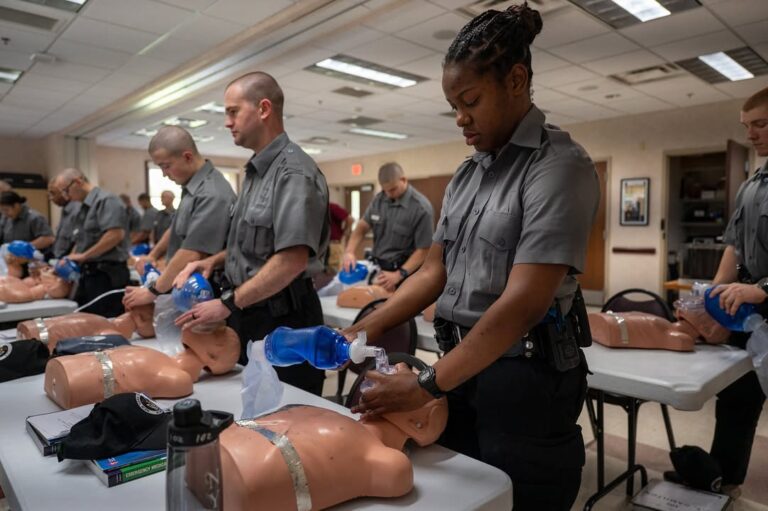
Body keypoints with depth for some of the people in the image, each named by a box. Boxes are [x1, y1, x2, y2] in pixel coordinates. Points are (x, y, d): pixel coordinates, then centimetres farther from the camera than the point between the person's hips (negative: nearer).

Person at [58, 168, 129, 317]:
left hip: (107, 273, -10)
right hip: (89, 273, 10)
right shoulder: (85, 207, 18)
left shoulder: (105, 200, -11)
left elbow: (116, 235, -24)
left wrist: (83, 256, -16)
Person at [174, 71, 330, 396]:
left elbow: (292, 260, -26)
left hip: (281, 319, -9)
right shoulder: (256, 171, 13)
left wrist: (228, 304, -21)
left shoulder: (293, 172, -17)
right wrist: (213, 261, 5)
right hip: (248, 312, 9)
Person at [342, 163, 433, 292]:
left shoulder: (421, 208, -17)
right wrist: (349, 251, -11)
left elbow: (423, 250, -17)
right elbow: (362, 227, 7)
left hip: (405, 270, -5)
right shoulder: (379, 199, 0)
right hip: (378, 268, 5)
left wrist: (398, 275, -25)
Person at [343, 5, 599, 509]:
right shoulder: (467, 175, 10)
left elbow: (523, 302, -23)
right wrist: (365, 329, -2)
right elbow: (435, 271, 9)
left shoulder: (559, 165, -14)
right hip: (461, 367, 7)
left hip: (524, 378, -6)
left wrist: (427, 385, -20)